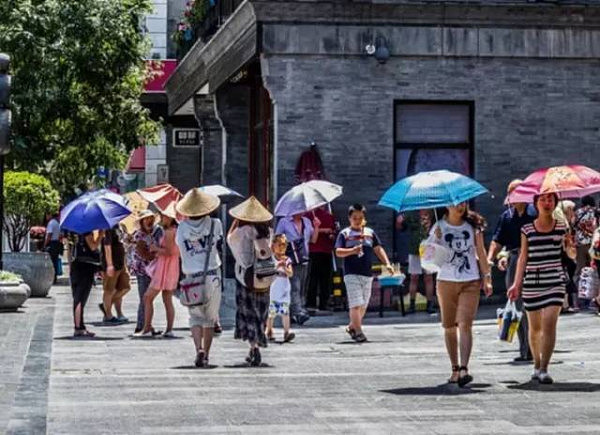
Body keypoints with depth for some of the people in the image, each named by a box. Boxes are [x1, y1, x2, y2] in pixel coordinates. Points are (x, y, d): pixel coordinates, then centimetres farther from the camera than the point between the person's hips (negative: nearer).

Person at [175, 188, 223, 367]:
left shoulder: (182, 228, -3)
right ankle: (206, 356, 16)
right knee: (210, 318, 13)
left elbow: (180, 244, 8)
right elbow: (219, 240, 6)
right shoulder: (214, 224, -5)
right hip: (212, 276, 0)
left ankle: (199, 349, -15)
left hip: (191, 278, 0)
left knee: (195, 317, 9)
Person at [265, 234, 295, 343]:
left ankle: (286, 332, -9)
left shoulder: (287, 260, 7)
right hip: (273, 291, -2)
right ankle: (269, 332, 18)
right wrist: (277, 266, -24)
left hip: (284, 291, 2)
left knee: (285, 311, -5)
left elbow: (290, 273, -1)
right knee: (271, 312, 5)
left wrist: (285, 268, -19)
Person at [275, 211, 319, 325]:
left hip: (304, 261, 6)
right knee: (295, 287, -17)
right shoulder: (284, 222, 0)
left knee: (301, 289, 6)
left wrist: (316, 227, 2)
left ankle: (292, 314, 13)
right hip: (291, 261, -6)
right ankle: (299, 312, -28)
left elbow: (313, 240, 18)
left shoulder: (307, 221, 14)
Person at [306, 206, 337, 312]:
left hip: (327, 251, 5)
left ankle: (323, 303, 8)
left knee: (326, 278, 4)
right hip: (314, 250, -5)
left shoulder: (330, 216, 18)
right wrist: (322, 230, -14)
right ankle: (311, 302, -5)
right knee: (313, 276, -8)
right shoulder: (311, 214, 2)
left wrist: (332, 236, 3)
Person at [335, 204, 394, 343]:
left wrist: (387, 263, -3)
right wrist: (352, 251, -25)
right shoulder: (344, 234, 1)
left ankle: (352, 327, 29)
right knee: (356, 304, -12)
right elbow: (338, 252, -8)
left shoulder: (370, 233, 11)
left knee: (363, 305, 11)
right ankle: (358, 332, -11)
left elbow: (378, 249, 10)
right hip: (351, 274, -4)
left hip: (367, 274, 4)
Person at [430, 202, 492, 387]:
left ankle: (464, 369, -22)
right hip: (446, 281, 1)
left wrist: (487, 277, 1)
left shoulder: (473, 225, 5)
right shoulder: (439, 227, 3)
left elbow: (481, 252, 8)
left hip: (471, 281, -1)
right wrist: (436, 239, -20)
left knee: (465, 324, -14)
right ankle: (455, 368, 19)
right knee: (450, 327, 7)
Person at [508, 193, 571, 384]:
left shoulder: (561, 228, 5)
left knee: (549, 323, -14)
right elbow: (523, 257, 7)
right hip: (532, 282, 1)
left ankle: (544, 369, -12)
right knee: (535, 326, 11)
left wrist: (570, 244, -9)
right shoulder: (527, 230, 5)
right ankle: (537, 365, 29)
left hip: (555, 281, -1)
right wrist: (517, 284, 2)